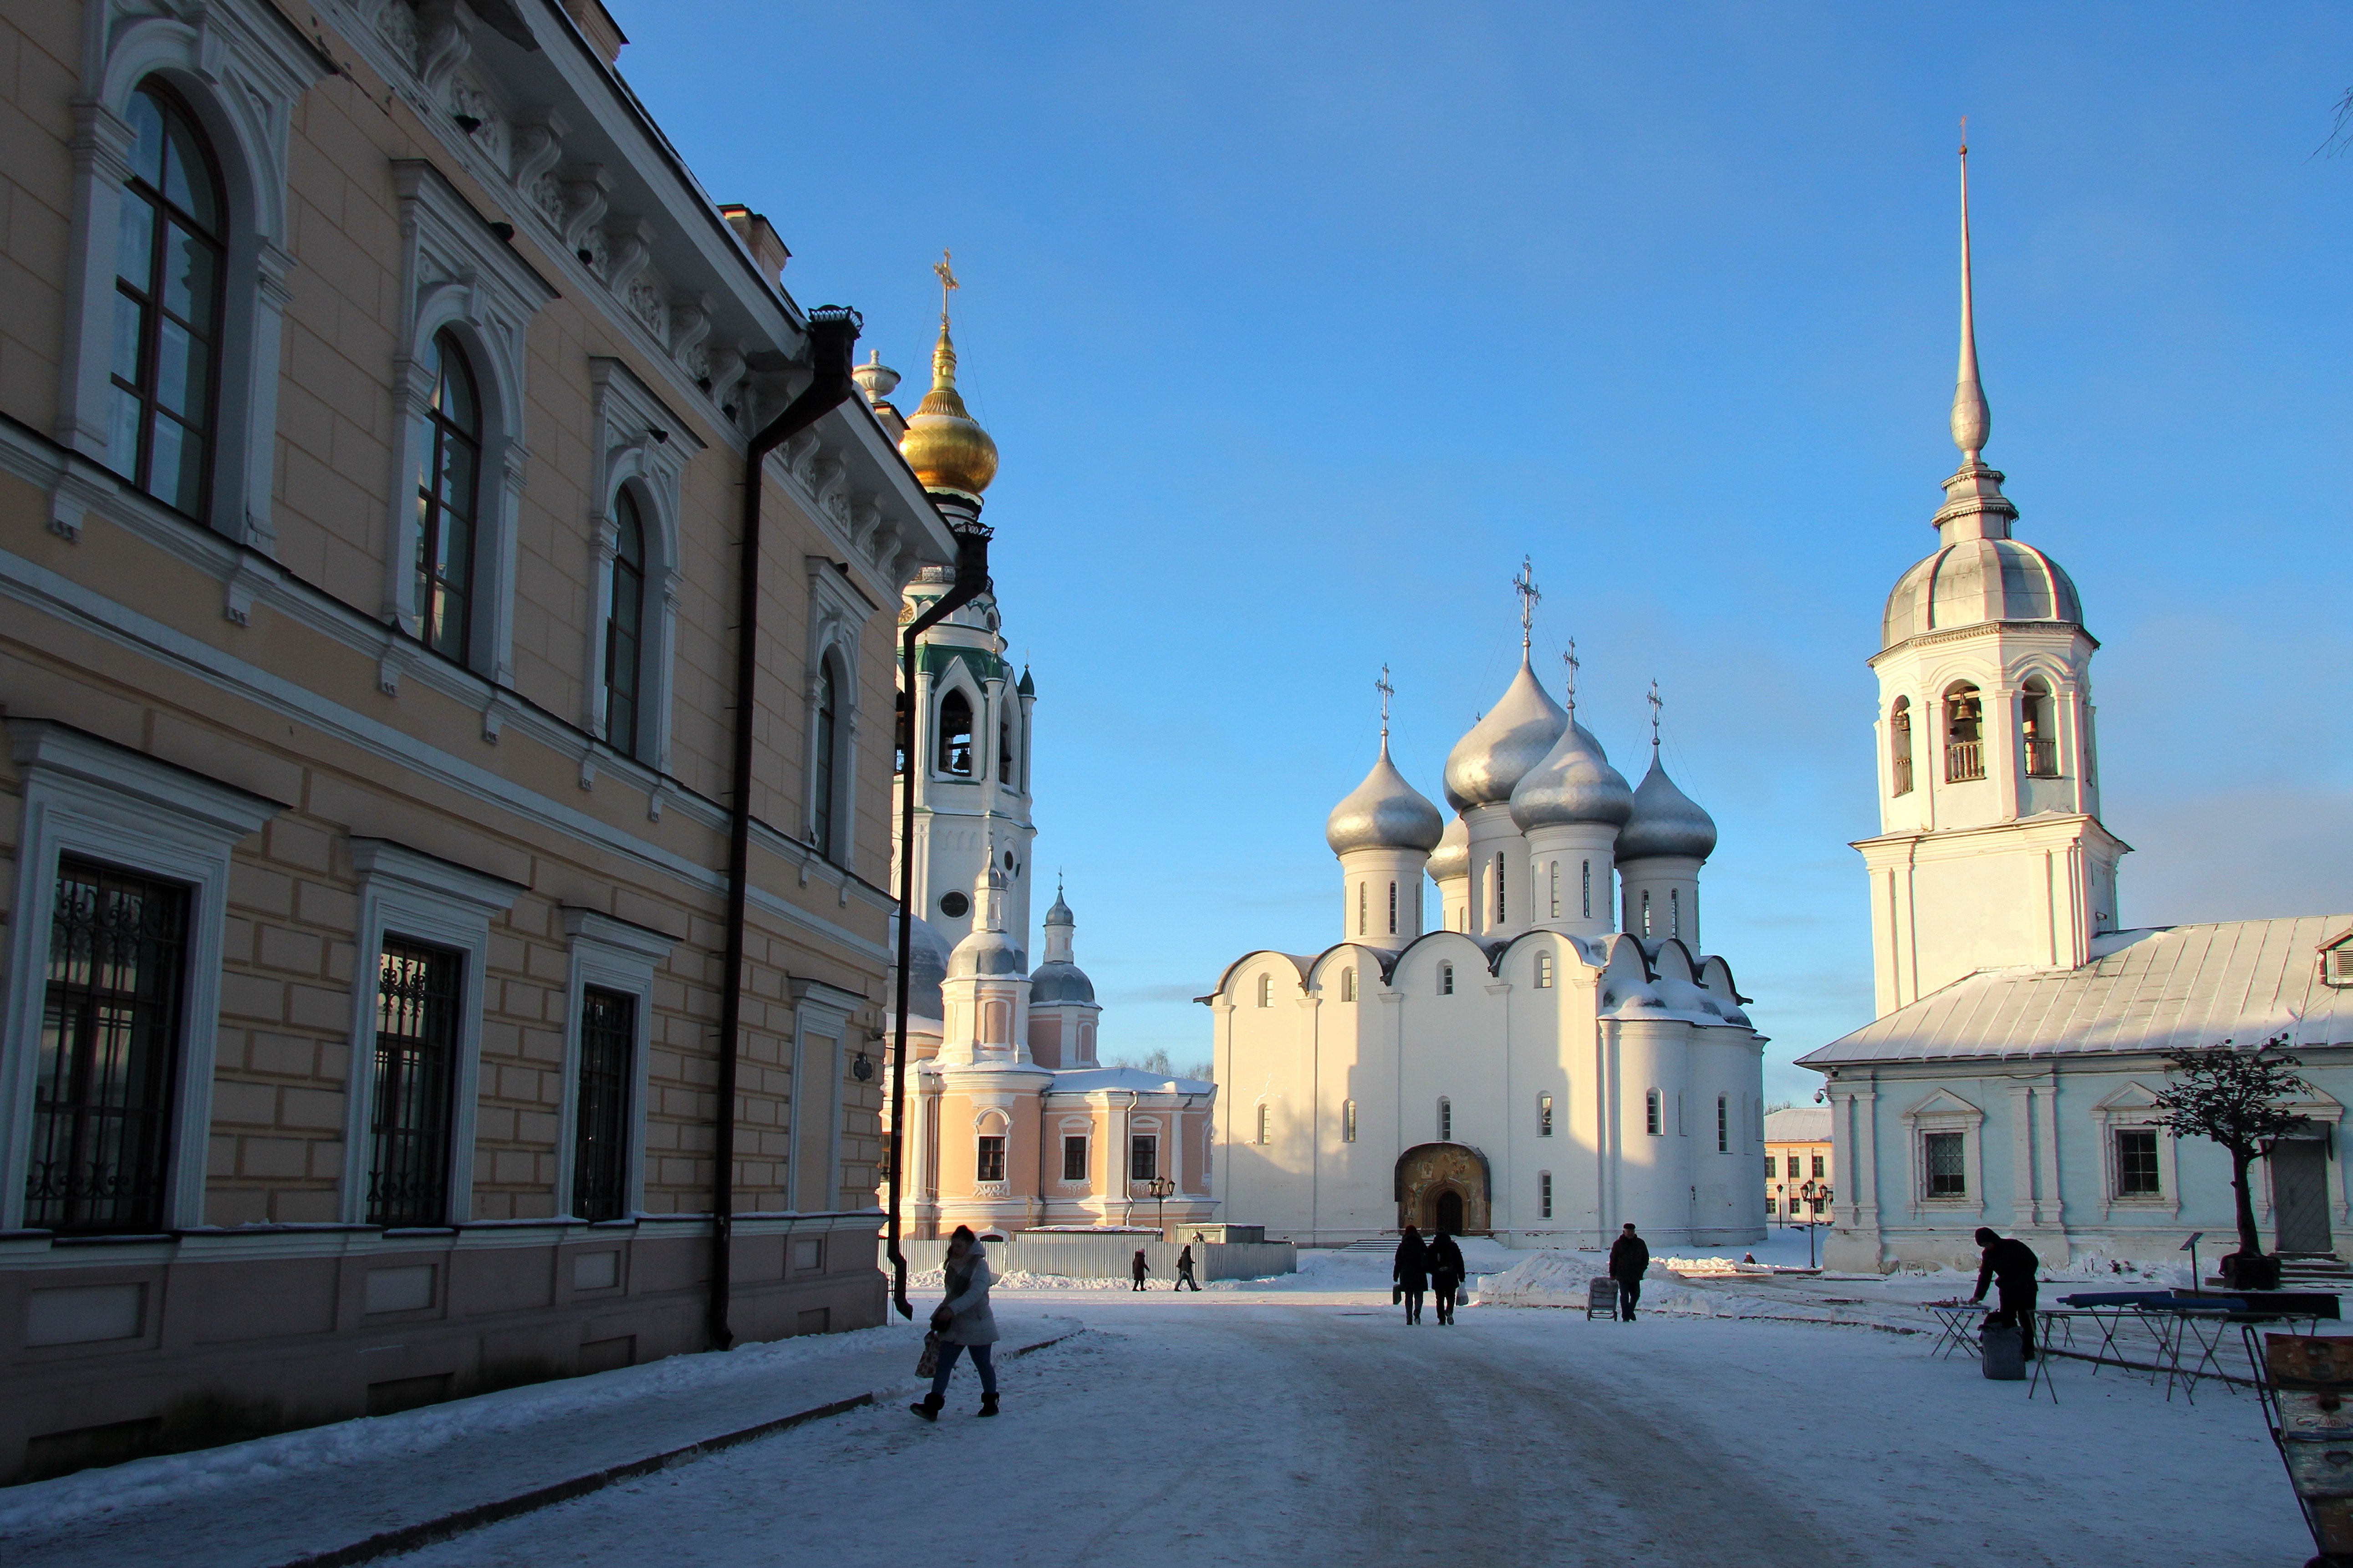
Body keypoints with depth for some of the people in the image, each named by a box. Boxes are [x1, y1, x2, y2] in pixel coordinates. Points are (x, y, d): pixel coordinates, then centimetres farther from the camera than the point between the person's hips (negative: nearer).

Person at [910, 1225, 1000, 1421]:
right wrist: (940, 1313, 16)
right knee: (944, 1364, -4)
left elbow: (975, 1293, -27)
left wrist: (953, 1309, -37)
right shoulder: (953, 1265, 10)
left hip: (977, 1324, -7)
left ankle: (991, 1403, 23)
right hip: (953, 1325, 7)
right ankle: (932, 1406, -10)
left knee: (983, 1364, 7)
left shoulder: (980, 1266, -14)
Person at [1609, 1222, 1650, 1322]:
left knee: (1636, 1295, 12)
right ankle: (1626, 1317, 2)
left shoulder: (1640, 1243, 4)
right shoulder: (1618, 1244, -2)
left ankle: (1630, 1311, 36)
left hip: (1635, 1276, 3)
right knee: (1624, 1296, -3)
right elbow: (1613, 1260, 3)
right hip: (1622, 1276, -3)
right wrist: (1612, 1275, 1)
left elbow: (1646, 1258, 12)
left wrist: (1642, 1270, 1)